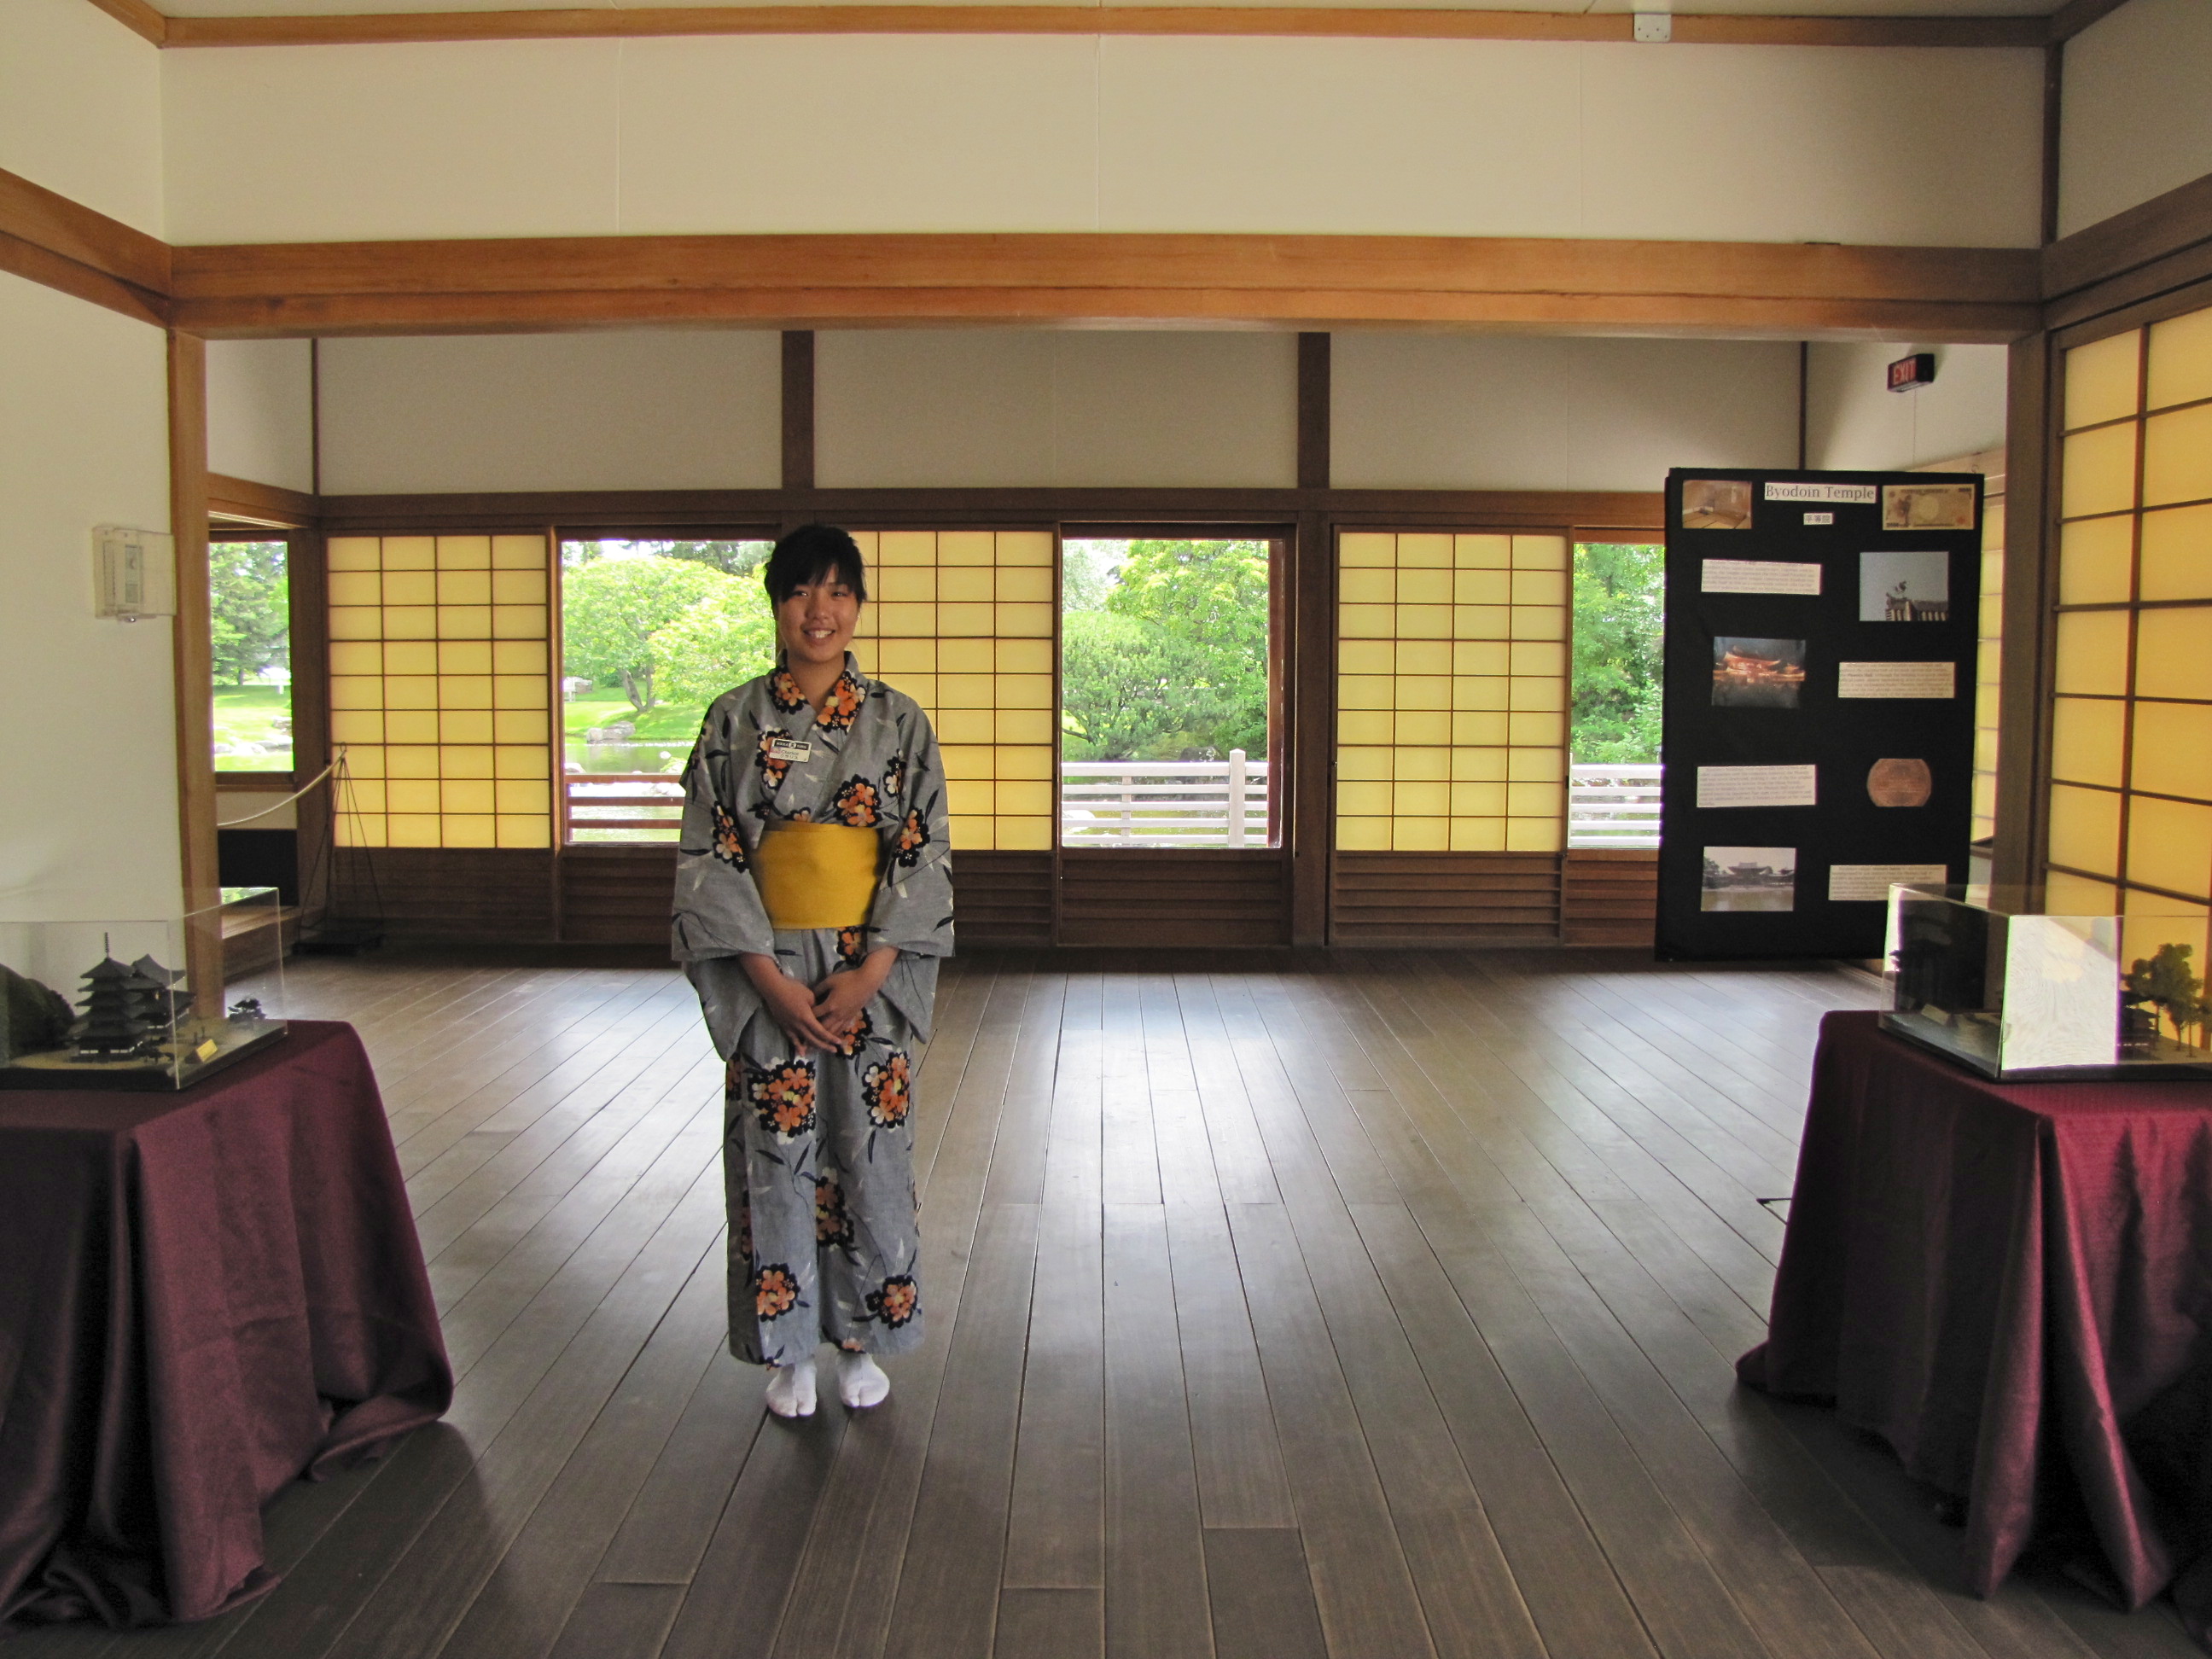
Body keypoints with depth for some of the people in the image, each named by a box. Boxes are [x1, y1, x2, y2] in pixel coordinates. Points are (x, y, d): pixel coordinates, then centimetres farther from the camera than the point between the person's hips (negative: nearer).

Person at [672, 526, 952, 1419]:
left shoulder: (899, 720, 0)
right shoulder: (735, 718, 0)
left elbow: (925, 856, -2)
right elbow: (708, 857, -3)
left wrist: (870, 971, -13)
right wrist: (771, 978, -13)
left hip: (872, 972, 0)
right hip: (767, 975, 0)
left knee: (869, 1148, 6)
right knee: (775, 1154, 6)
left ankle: (862, 1334, 26)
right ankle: (789, 1348, 23)